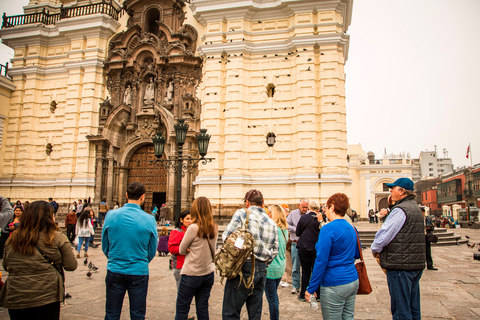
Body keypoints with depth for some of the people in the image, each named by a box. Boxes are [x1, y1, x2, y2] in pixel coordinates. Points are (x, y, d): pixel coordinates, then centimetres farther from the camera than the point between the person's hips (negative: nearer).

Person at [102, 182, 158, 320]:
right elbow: (152, 251, 0)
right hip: (139, 272, -1)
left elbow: (105, 246, 5)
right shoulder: (149, 220, -11)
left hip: (114, 271, 2)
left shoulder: (111, 215, -7)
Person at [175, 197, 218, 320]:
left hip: (191, 274, -5)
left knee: (182, 308, 8)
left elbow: (182, 250, -6)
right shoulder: (214, 228, -1)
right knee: (203, 308, 14)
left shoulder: (194, 228, -17)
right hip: (208, 273, 6)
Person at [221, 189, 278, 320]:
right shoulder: (272, 223, 10)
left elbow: (226, 235, -11)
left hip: (243, 268, -6)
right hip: (262, 271, 6)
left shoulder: (242, 213, -6)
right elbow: (275, 250, 11)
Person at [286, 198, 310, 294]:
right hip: (296, 243, 1)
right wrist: (296, 229, -11)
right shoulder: (293, 214, 3)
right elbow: (287, 225, 0)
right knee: (295, 267, 7)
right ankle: (295, 286, 18)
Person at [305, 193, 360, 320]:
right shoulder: (352, 228, 6)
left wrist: (311, 289, -14)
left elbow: (321, 261, -19)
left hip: (334, 285, -8)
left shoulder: (328, 229, -18)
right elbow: (357, 254, 18)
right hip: (353, 281, 8)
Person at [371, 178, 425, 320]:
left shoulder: (400, 209, -18)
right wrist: (392, 207, 11)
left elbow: (384, 234, -20)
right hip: (416, 264, 10)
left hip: (401, 265, -10)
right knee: (413, 308, 19)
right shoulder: (415, 207, 14)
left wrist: (375, 249, -2)